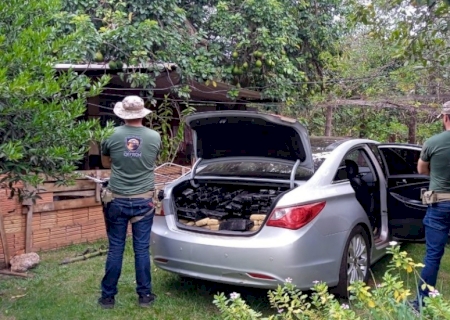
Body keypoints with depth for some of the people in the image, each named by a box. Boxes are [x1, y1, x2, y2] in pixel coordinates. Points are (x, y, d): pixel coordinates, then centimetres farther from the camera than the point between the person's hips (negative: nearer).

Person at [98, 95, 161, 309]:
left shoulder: (112, 135, -6)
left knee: (115, 249, 9)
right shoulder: (155, 137, -4)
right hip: (143, 201, 0)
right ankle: (145, 295, 19)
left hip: (117, 201, 0)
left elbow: (106, 164, 11)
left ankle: (108, 296, 18)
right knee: (142, 249, 9)